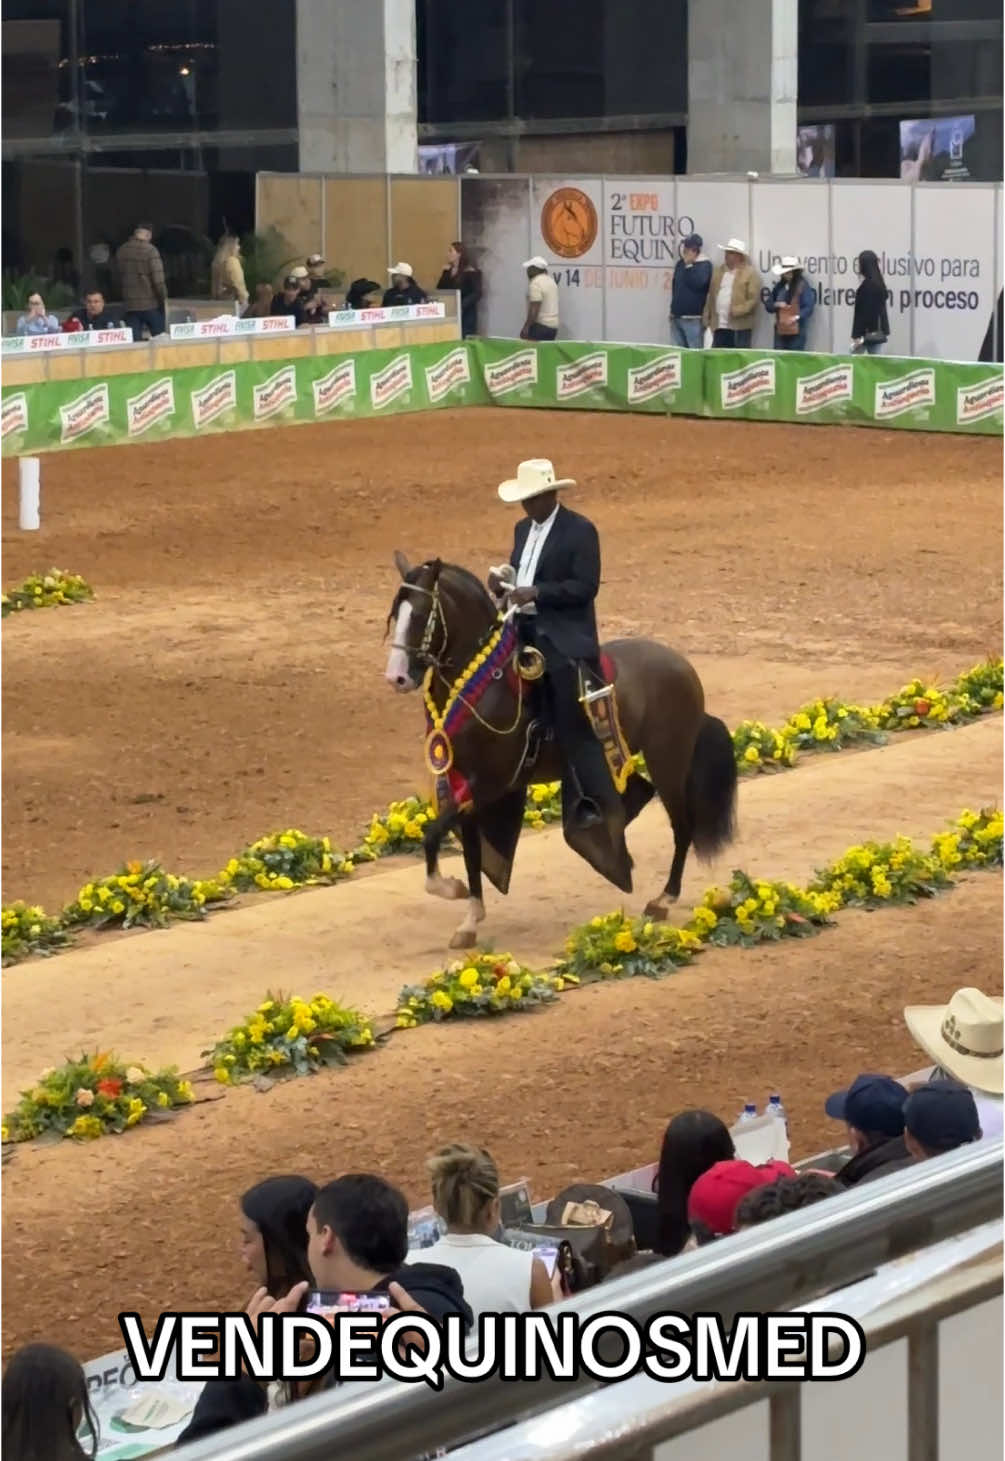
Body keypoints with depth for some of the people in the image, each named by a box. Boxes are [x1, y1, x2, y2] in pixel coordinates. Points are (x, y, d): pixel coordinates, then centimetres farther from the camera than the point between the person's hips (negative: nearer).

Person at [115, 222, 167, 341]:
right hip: (151, 304, -4)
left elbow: (119, 278, 10)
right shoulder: (150, 250, -13)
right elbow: (158, 279, -15)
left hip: (130, 305, 4)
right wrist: (164, 299, -4)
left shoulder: (121, 251, 4)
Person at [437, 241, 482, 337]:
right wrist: (446, 273, -4)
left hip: (466, 315, -6)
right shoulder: (448, 271, 14)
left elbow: (477, 293, -13)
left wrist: (462, 306, -24)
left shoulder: (470, 272, -7)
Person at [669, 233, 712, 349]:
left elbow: (698, 283, -20)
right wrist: (673, 309, 16)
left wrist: (689, 265, -14)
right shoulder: (680, 263, 14)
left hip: (693, 318, -6)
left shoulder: (705, 265, -5)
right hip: (676, 316, 6)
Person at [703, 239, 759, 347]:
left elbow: (753, 300, -8)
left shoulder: (749, 273, -2)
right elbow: (710, 298, 15)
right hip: (719, 326, 5)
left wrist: (737, 311, -19)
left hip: (740, 327, -5)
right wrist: (707, 320, 8)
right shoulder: (718, 272, 16)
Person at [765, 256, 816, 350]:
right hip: (780, 331, 6)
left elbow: (809, 307, -11)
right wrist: (776, 305, -5)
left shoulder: (803, 286, -6)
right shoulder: (779, 286, 13)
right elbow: (768, 305, 17)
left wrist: (797, 317, -25)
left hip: (796, 332, -6)